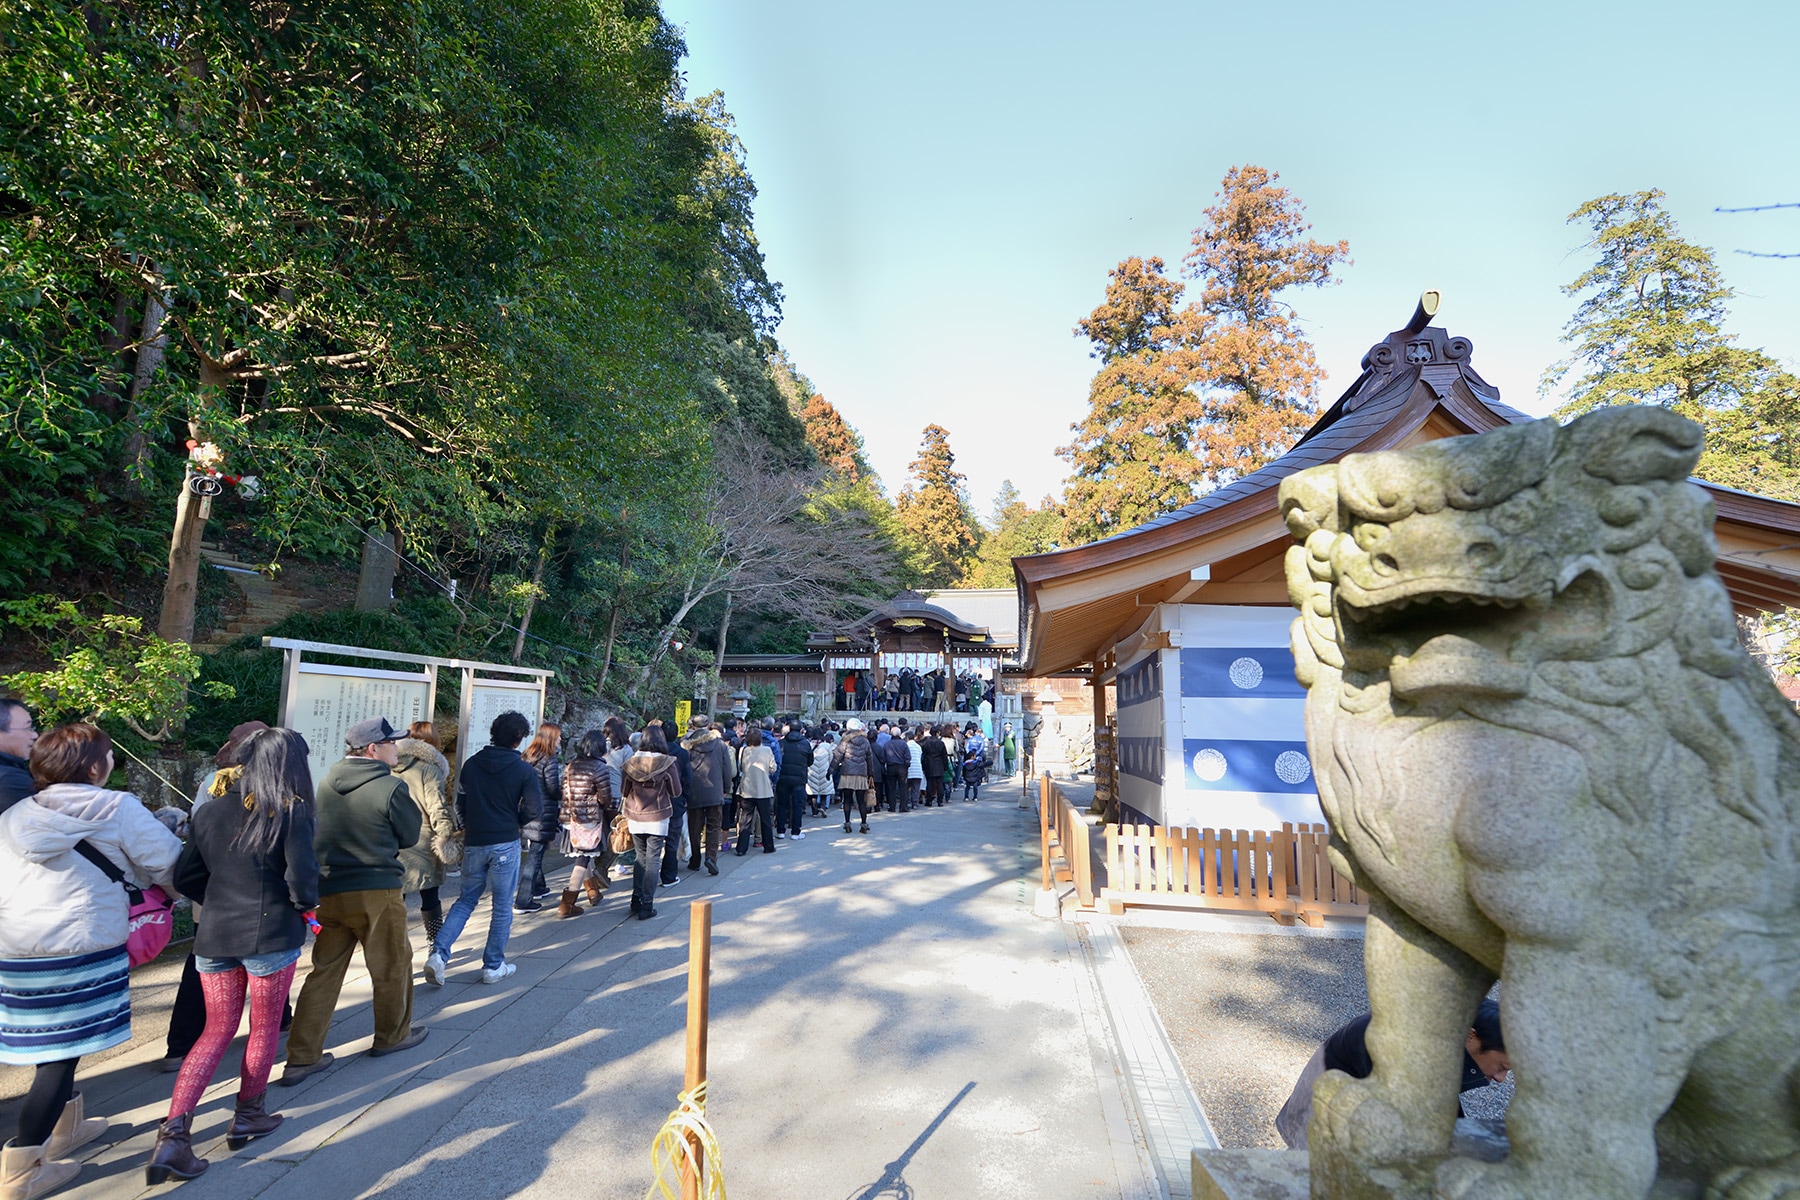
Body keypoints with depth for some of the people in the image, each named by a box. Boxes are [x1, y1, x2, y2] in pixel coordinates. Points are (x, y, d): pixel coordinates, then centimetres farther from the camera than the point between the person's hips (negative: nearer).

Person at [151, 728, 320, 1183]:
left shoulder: (210, 811, 3)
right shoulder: (290, 812, -15)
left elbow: (185, 877, 7)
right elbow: (302, 879, -19)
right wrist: (305, 905, 1)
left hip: (214, 937, 5)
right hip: (271, 936, -5)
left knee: (217, 1031, 16)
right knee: (264, 1028, 15)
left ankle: (173, 1134, 5)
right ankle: (247, 1116, 29)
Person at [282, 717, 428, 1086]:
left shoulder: (326, 783, 4)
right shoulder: (390, 788, -15)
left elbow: (318, 830, 16)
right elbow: (410, 835, -4)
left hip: (329, 890, 6)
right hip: (377, 892, -6)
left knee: (325, 971, 13)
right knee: (392, 965, 13)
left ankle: (302, 1057, 14)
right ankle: (393, 1035, 29)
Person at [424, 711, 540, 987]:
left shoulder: (471, 763, 2)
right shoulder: (523, 770, -10)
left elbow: (460, 802, 8)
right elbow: (534, 808, -12)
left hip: (473, 842, 4)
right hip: (505, 843, -4)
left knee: (466, 899, 18)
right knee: (502, 906, 8)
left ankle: (439, 953, 1)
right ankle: (493, 966, 16)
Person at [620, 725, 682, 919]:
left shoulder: (631, 762, -4)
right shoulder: (667, 764, -13)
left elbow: (625, 791, 6)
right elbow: (676, 791, -3)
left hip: (634, 817, 3)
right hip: (657, 818, -3)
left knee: (641, 857, 18)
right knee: (653, 860, 4)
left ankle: (636, 900, 20)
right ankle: (646, 905, 5)